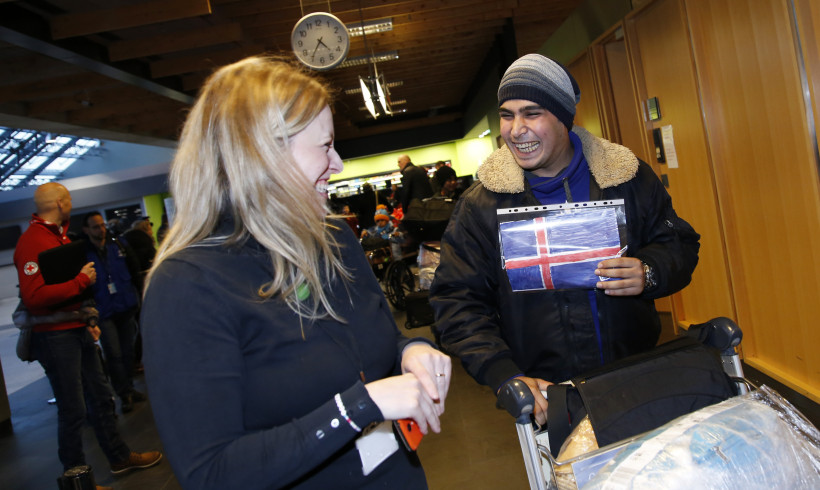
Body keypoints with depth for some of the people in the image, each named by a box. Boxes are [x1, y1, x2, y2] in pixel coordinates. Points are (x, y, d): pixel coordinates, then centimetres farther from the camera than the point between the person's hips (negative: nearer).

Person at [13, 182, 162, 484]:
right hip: (55, 337, -9)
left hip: (78, 332, 9)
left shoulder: (60, 237, 15)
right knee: (73, 409, 0)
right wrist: (81, 280, -20)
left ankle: (119, 457, 30)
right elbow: (33, 296, -25)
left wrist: (88, 321, 19)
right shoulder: (31, 242, -16)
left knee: (100, 397, 16)